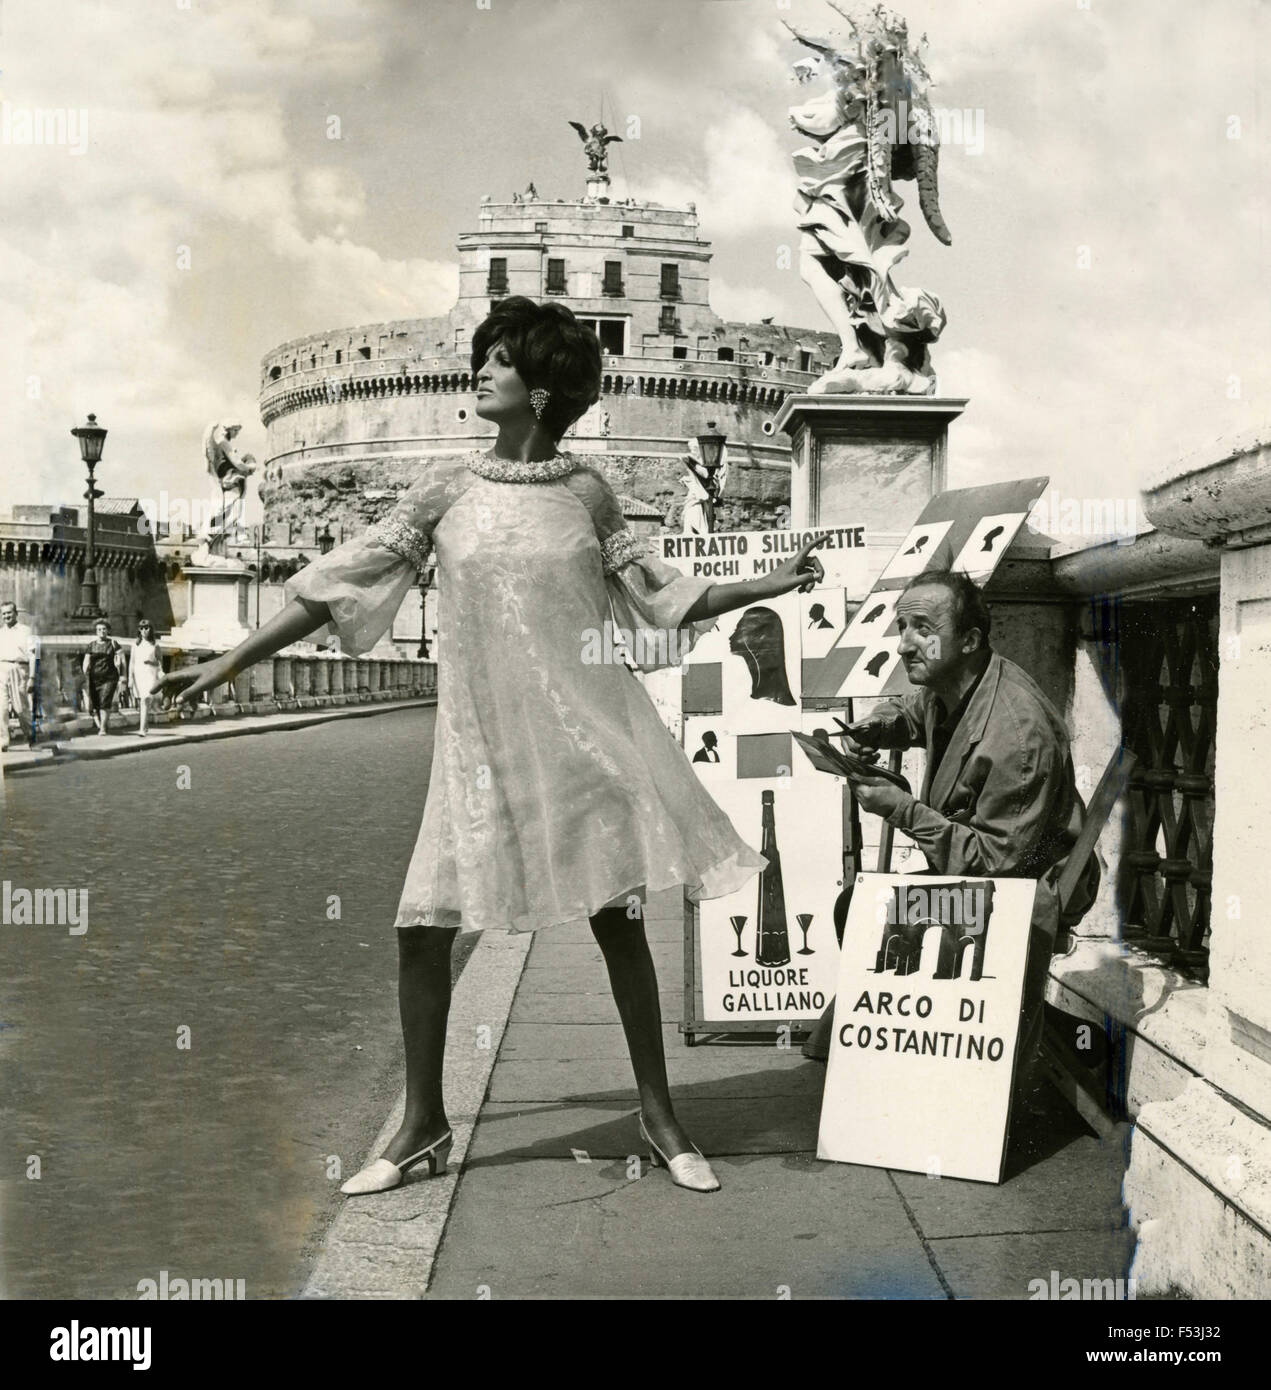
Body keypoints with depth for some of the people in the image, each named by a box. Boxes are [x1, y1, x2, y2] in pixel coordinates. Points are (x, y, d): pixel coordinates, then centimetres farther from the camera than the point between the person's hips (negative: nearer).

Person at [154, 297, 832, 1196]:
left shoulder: (585, 491, 3)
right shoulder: (448, 488, 2)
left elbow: (660, 597, 11)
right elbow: (340, 583, 3)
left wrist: (771, 584, 5)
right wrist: (230, 664, 2)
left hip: (588, 727, 0)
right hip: (484, 739, 1)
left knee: (620, 919, 2)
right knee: (422, 925, -3)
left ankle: (660, 1118, 19)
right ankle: (424, 1127, 16)